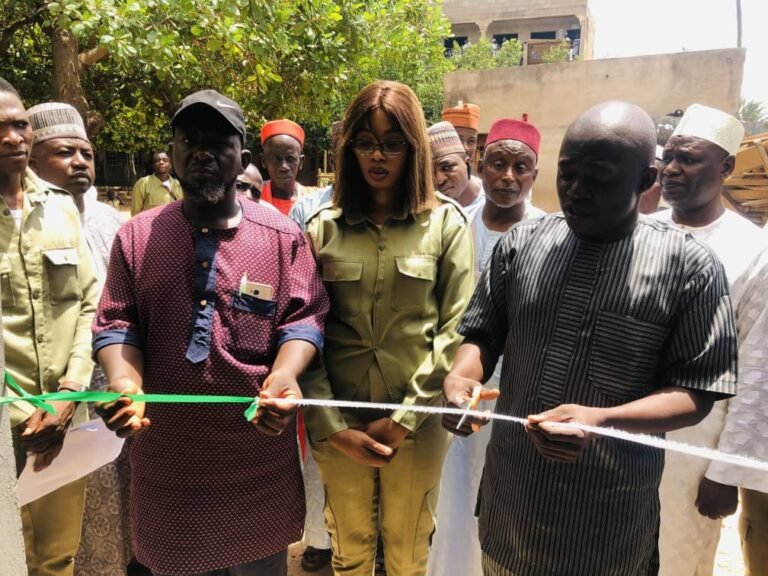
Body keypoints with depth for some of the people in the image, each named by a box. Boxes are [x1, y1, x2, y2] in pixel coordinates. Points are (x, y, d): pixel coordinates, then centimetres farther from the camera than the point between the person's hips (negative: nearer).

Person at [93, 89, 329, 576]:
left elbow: (304, 317, -6)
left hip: (259, 451, -1)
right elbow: (116, 323, 0)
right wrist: (125, 384, -19)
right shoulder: (136, 235, 2)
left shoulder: (283, 235, -4)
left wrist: (285, 376, -25)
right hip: (166, 453, 2)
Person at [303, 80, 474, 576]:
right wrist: (330, 426, -9)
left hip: (418, 424, -1)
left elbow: (456, 330, -7)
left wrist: (404, 420, -11)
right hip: (340, 426, 1)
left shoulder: (447, 224, -2)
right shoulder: (324, 227, 1)